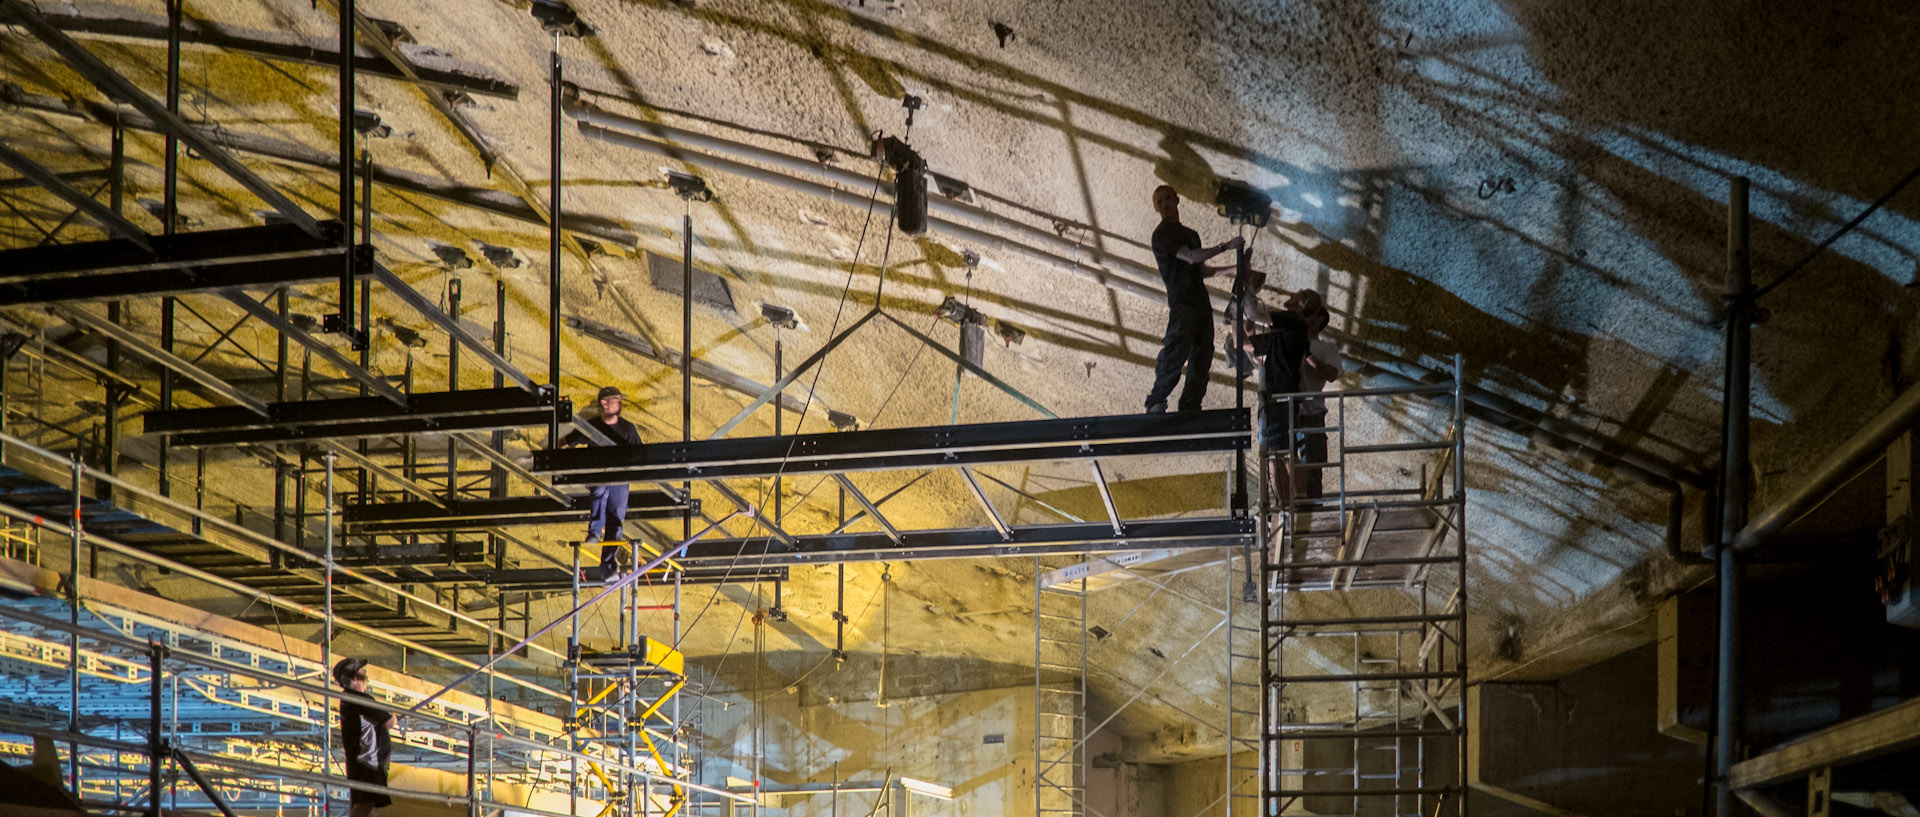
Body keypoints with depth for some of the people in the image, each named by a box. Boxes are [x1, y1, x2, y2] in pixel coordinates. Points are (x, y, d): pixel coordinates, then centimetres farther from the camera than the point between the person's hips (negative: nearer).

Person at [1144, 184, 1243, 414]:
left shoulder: (1191, 234, 24)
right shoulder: (1162, 234, -3)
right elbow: (1191, 257, -14)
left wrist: (1234, 268, 25)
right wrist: (1226, 246, -13)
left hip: (1201, 302, 8)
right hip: (1181, 302, -8)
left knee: (1202, 356, 0)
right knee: (1176, 354, -17)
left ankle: (1190, 406, 0)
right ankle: (1155, 403, -16)